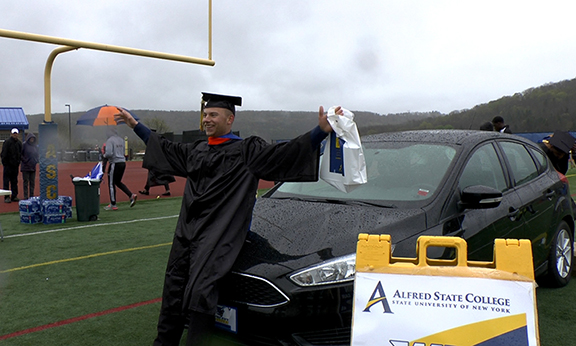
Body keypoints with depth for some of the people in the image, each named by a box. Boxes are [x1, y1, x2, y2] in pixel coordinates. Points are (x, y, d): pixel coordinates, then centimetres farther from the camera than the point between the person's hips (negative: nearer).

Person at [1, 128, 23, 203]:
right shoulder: (7, 142, -7)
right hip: (8, 165, -5)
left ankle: (14, 196, 15)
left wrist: (19, 161, 8)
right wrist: (4, 162, -11)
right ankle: (7, 197, 0)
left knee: (14, 181, 9)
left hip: (15, 165, 5)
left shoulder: (19, 143, 10)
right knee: (6, 181, -2)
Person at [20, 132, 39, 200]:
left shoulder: (35, 146, 10)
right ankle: (26, 196, 3)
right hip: (25, 167, -5)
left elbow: (37, 154, 20)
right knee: (25, 182, 0)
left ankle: (32, 195, 13)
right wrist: (24, 160, -12)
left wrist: (36, 161, 6)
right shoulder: (24, 145, -7)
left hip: (33, 167, 5)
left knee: (32, 182, 7)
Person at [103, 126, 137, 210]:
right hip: (123, 163, 8)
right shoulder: (121, 139, 11)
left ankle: (113, 205, 8)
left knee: (111, 184, 3)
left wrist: (104, 156, 0)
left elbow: (109, 153, -21)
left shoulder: (110, 140, -12)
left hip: (115, 163, -8)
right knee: (118, 182, 21)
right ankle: (131, 195, 7)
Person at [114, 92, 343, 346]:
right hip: (186, 231, 7)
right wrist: (134, 125, 34)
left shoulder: (246, 150, -3)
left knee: (199, 291, -13)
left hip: (218, 236, -6)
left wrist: (322, 131, -26)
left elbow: (283, 153, -14)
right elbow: (165, 148, 30)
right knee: (174, 287, 12)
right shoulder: (196, 150, 15)